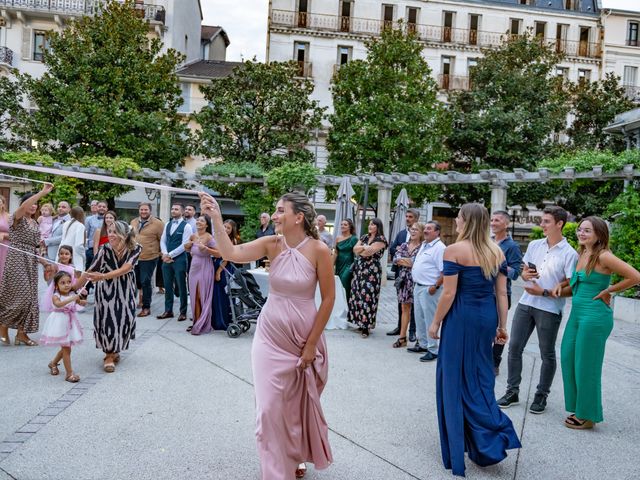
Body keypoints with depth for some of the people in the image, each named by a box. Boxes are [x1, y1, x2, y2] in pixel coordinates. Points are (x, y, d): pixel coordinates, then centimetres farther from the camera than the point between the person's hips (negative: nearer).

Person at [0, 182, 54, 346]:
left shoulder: (35, 223, 15)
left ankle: (21, 333, 9)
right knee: (20, 295, -10)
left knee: (29, 296, 4)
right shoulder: (17, 218, -5)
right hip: (16, 261, -7)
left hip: (30, 263, 7)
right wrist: (43, 192, -32)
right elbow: (24, 207, -27)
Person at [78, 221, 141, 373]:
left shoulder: (135, 249, -20)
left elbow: (124, 269, -29)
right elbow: (90, 271, -16)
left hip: (125, 289, 1)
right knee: (107, 319, -3)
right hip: (106, 288, -1)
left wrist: (102, 276, -39)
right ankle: (109, 355, 13)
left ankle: (115, 350, 29)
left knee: (124, 318, 5)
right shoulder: (105, 249, -21)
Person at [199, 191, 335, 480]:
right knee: (270, 406, 3)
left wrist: (312, 344, -7)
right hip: (270, 336, 2)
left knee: (299, 404, 17)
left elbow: (328, 299, -9)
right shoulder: (271, 244, -6)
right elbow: (231, 254, -18)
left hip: (304, 338, -1)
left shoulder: (319, 250, -14)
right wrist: (216, 219, -28)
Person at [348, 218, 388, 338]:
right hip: (359, 269, 7)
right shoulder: (364, 237, 16)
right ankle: (360, 322, 15)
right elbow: (355, 249, 4)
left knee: (367, 296, -7)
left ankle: (366, 325, -2)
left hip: (372, 271, -7)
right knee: (357, 295, 6)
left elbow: (369, 252, -16)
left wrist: (359, 250, 0)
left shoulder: (381, 239, -5)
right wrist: (364, 248, -10)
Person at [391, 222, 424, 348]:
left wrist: (403, 260, -8)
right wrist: (409, 262, -12)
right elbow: (395, 259, 1)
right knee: (405, 308, 10)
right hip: (404, 279, 5)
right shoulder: (404, 245, 11)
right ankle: (402, 337, 16)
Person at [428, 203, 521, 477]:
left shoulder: (454, 250, -13)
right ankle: (487, 443, 19)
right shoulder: (497, 251, 5)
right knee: (481, 376, 19)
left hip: (462, 317, -5)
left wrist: (435, 323, -3)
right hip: (488, 317, 6)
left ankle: (458, 448, 18)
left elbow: (449, 294, -14)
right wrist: (502, 325, 14)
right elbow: (501, 293, 6)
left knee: (455, 378, 8)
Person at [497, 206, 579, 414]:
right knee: (514, 347, 6)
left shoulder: (569, 254, -8)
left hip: (549, 309, -5)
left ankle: (541, 395, 23)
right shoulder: (534, 245, 8)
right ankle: (512, 391, 19)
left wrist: (544, 292, -18)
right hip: (525, 303, 5)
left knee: (547, 354, 8)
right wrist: (525, 275, -6)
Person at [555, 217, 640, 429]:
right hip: (577, 314, 8)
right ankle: (579, 410, 25)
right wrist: (560, 287, 6)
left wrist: (608, 290, -11)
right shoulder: (581, 255, 12)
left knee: (585, 367, 1)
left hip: (595, 316, -8)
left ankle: (587, 416, 17)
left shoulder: (603, 257, -13)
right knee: (568, 360, 10)